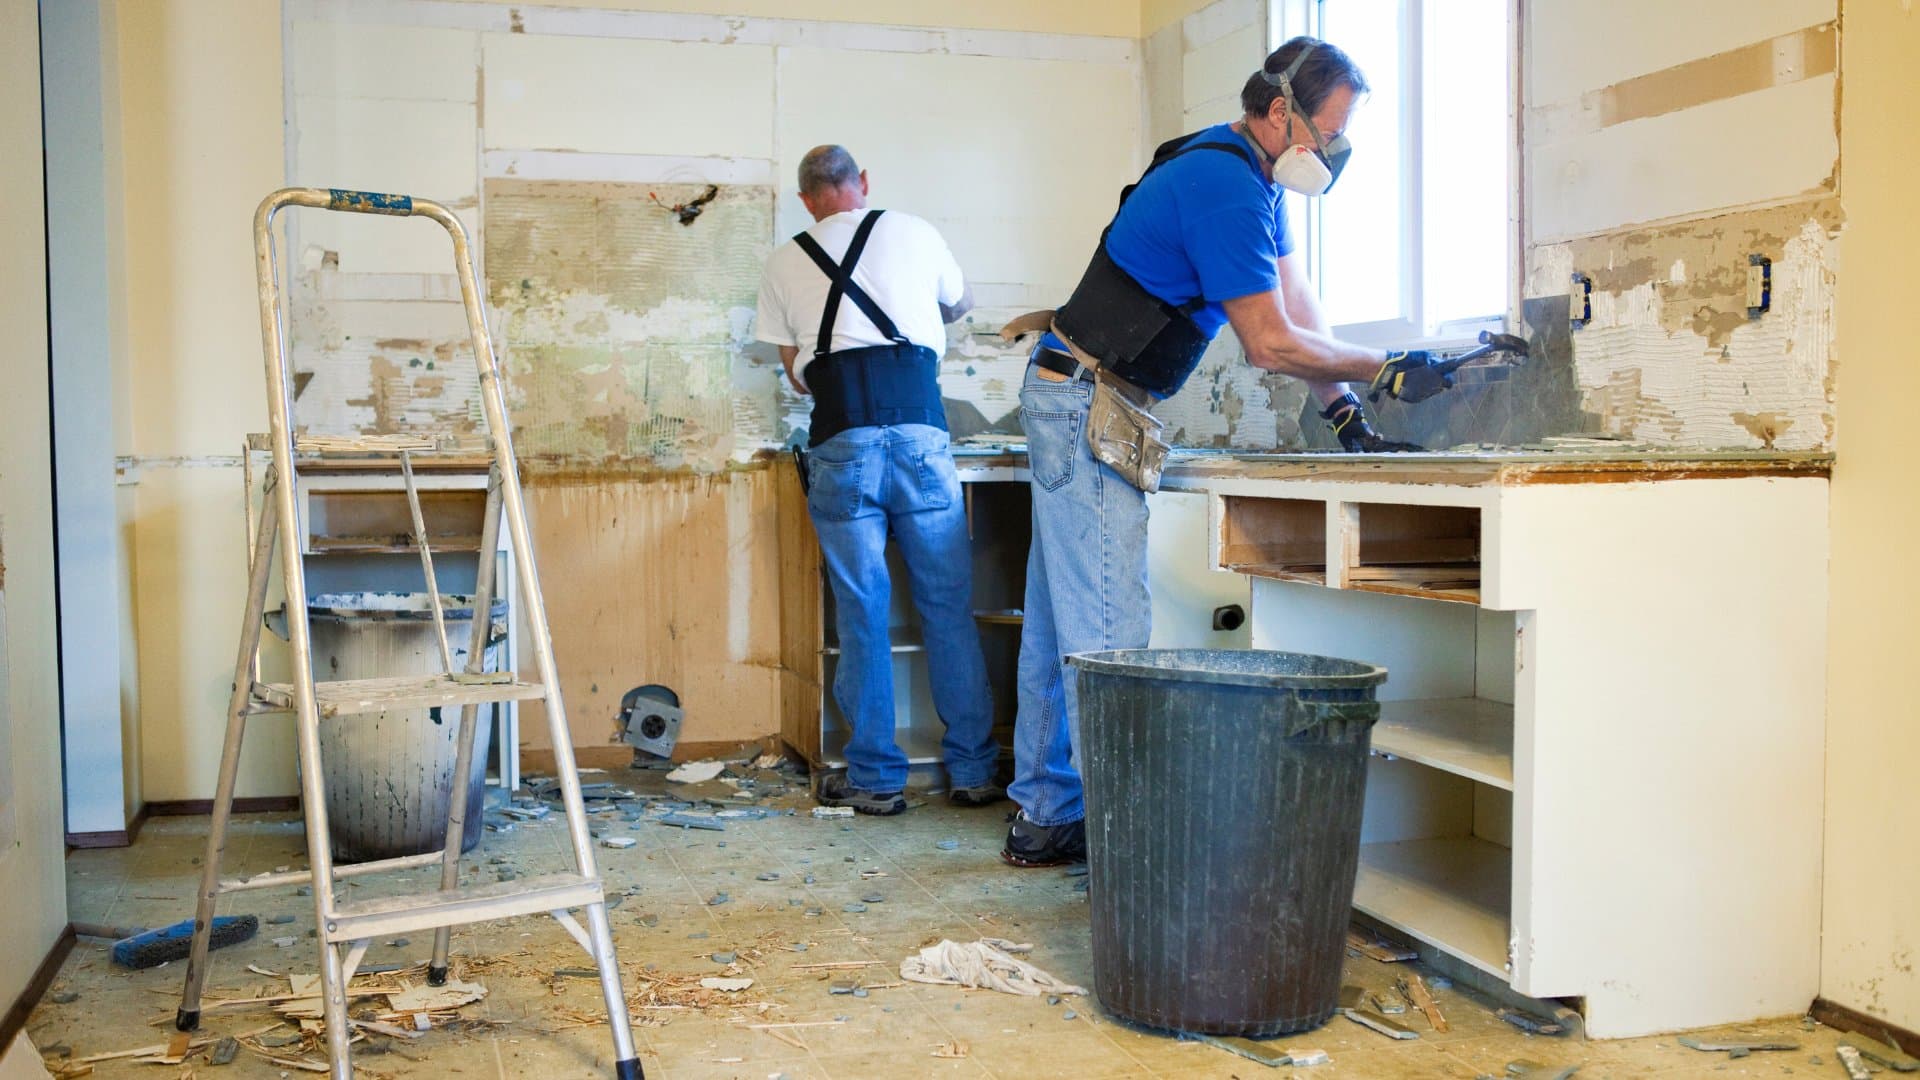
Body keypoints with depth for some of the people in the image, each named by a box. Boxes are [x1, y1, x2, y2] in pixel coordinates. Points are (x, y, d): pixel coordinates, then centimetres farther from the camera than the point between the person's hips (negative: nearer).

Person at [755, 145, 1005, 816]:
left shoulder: (784, 263, 15)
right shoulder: (913, 233, 14)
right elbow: (961, 304, 33)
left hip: (840, 443, 0)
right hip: (920, 430, 0)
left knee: (861, 613, 6)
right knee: (949, 606, 7)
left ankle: (876, 779, 11)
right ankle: (972, 771, 14)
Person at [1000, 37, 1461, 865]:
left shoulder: (1252, 179, 15)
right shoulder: (1225, 186, -18)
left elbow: (1298, 305, 14)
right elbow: (1271, 343, -17)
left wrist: (1344, 416, 6)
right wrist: (1388, 372, -8)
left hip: (1075, 404, 11)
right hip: (1086, 404, -11)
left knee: (1061, 619, 11)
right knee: (1108, 628, -10)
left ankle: (1043, 816, 19)